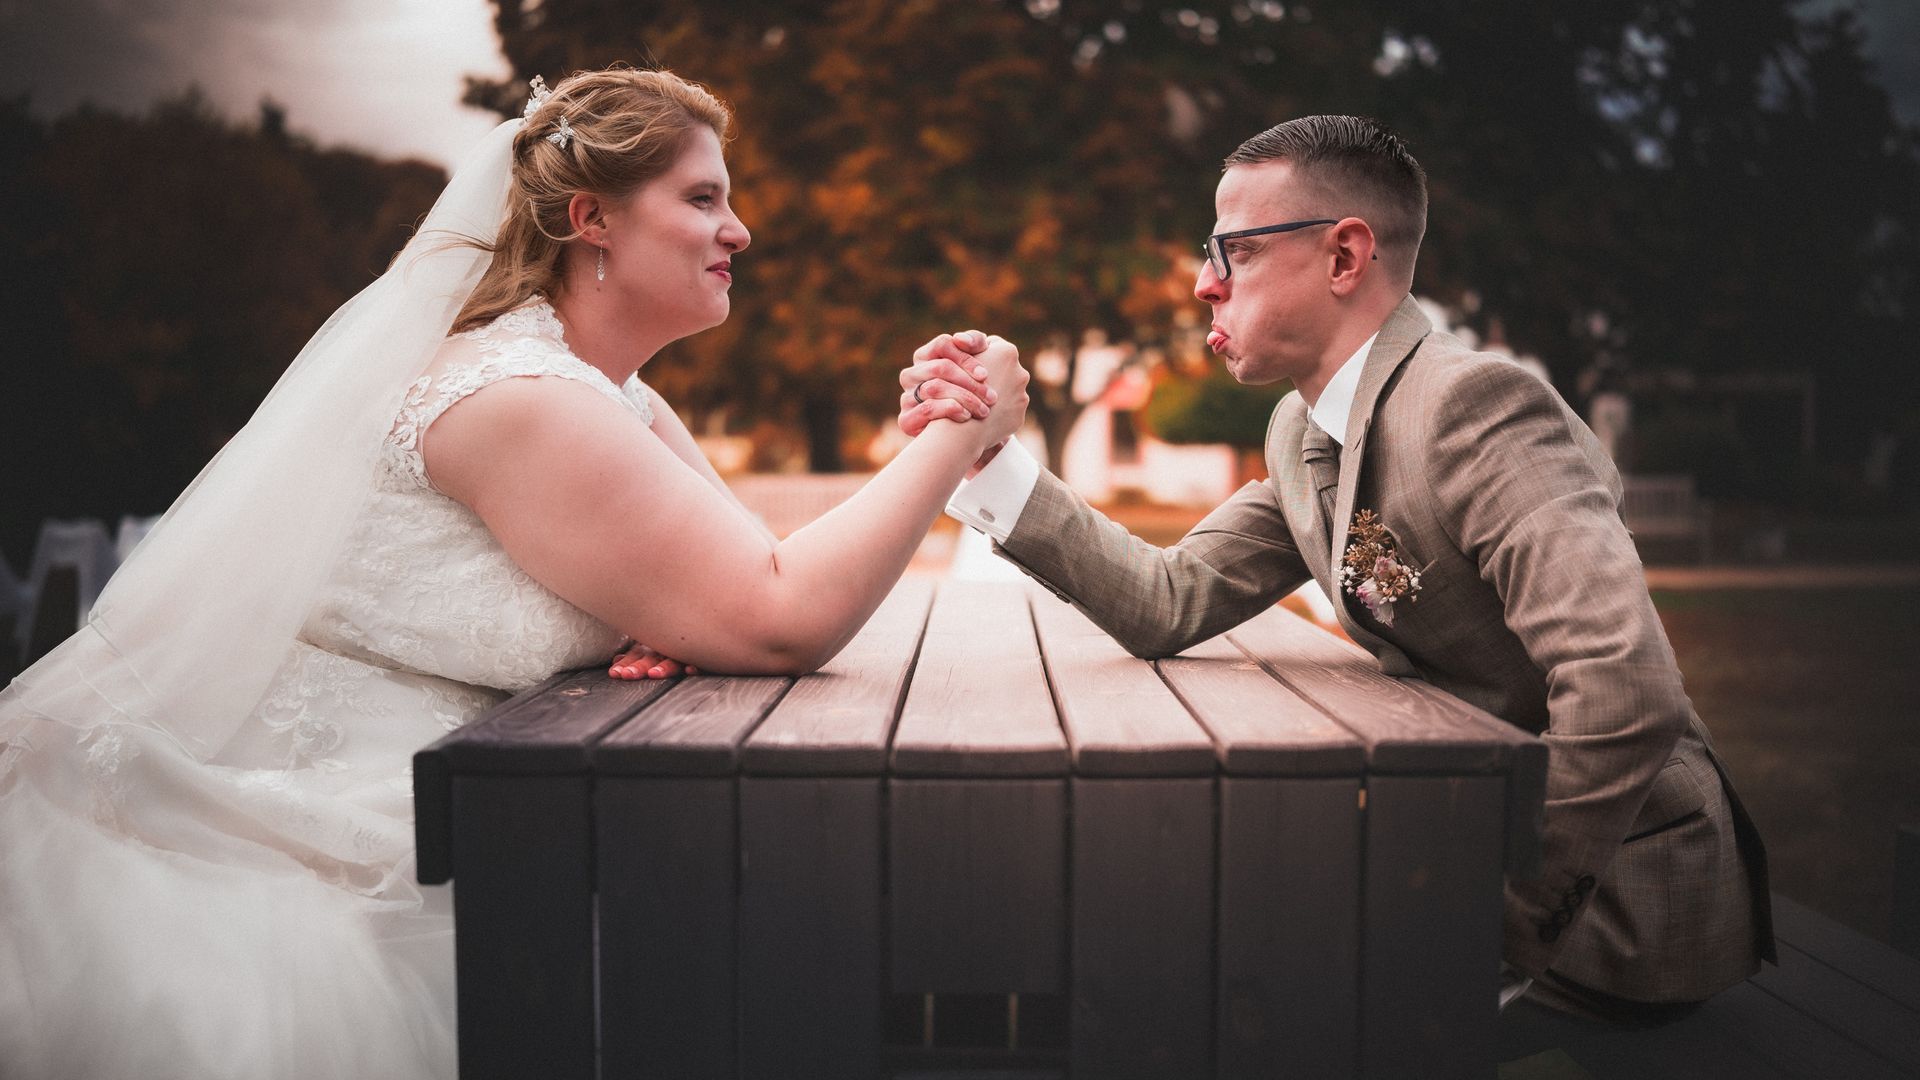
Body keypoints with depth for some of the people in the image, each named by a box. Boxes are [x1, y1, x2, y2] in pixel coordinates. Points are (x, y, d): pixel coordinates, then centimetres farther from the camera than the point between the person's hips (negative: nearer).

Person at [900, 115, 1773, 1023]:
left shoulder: (1474, 403, -25)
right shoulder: (1305, 433, 4)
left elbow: (1624, 692, -32)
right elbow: (1170, 606, 0)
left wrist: (1501, 936, -25)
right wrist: (986, 459, -5)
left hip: (1609, 905, -7)